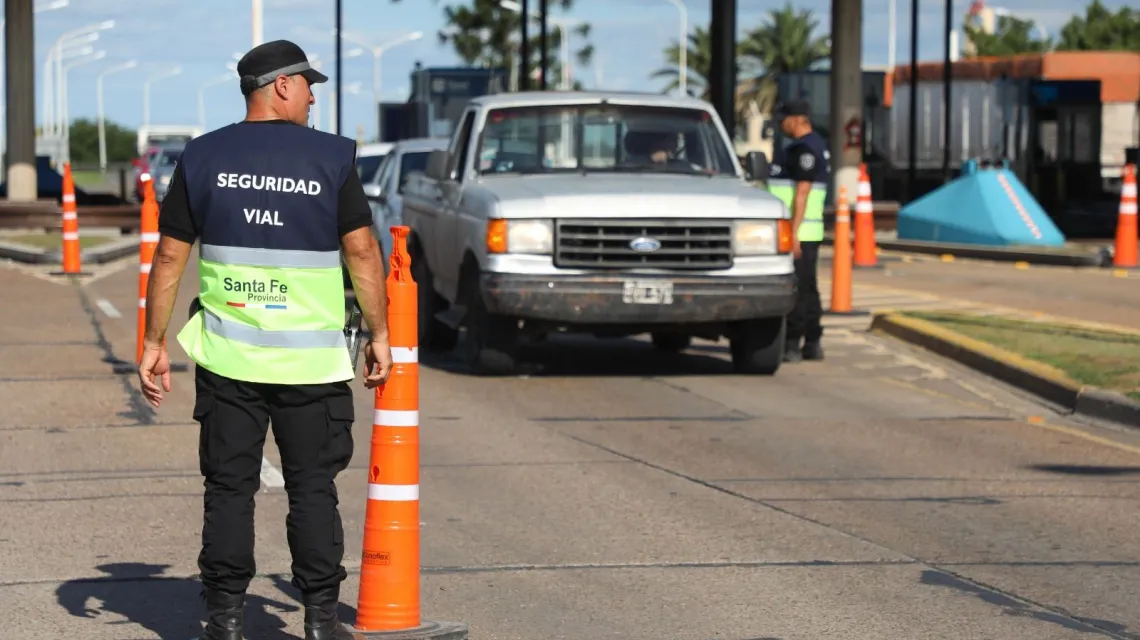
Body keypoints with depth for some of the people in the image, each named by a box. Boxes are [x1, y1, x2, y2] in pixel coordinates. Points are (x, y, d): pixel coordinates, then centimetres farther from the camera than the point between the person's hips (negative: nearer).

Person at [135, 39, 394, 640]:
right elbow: (361, 251, -6)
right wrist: (379, 333, 3)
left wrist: (153, 342, 8)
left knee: (229, 487, 8)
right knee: (313, 488, 7)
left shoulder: (203, 156, 2)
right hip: (312, 359, -2)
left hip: (227, 358, 2)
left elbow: (169, 256, 2)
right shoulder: (331, 157, -4)